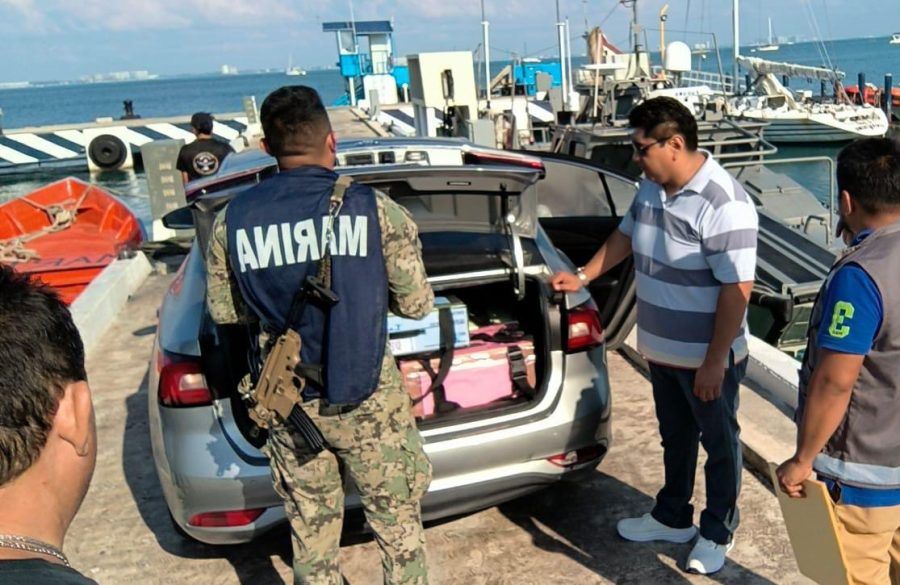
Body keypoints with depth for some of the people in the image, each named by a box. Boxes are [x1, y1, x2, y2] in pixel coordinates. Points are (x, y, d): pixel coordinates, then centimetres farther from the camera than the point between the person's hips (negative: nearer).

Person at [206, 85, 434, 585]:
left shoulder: (231, 222, -5)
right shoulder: (374, 209, -12)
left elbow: (224, 312, 5)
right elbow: (416, 304, -6)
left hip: (286, 403, 3)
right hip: (368, 397, -2)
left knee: (311, 530, 19)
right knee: (397, 523, 15)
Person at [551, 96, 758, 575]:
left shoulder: (723, 204, -26)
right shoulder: (651, 186, -1)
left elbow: (737, 289, -25)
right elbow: (626, 235, 17)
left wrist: (714, 362, -23)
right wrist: (583, 276, 15)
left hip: (708, 357, -7)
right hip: (661, 350, 8)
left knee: (719, 444, 15)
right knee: (674, 438, 24)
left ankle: (718, 532, 35)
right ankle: (672, 518, 43)